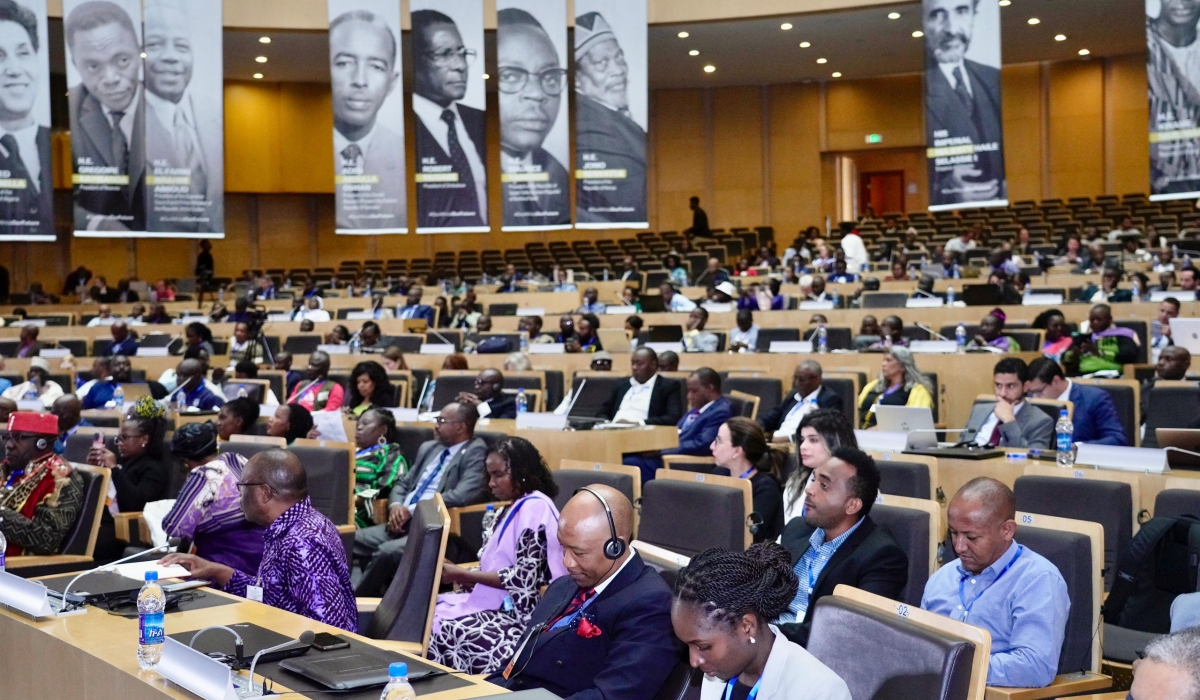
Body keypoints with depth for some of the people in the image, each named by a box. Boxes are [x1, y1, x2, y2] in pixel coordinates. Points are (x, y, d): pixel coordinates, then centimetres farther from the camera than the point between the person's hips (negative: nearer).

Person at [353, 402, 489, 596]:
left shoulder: (475, 453, -7)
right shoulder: (428, 448, 20)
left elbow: (463, 495, -21)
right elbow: (403, 483, 23)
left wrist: (412, 510, -17)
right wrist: (395, 505, -2)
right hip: (402, 523, 8)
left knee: (387, 552, -30)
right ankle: (376, 595, 0)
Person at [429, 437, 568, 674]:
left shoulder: (535, 508, -10)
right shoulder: (507, 511, 18)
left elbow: (525, 579, -17)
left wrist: (462, 574, -13)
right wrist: (454, 571, -2)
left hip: (520, 614, -9)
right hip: (497, 603, 9)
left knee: (439, 628, -23)